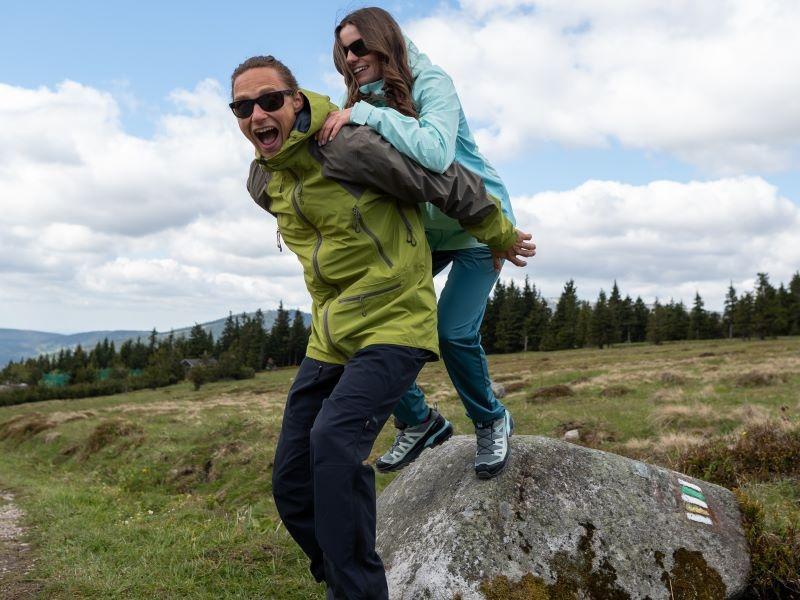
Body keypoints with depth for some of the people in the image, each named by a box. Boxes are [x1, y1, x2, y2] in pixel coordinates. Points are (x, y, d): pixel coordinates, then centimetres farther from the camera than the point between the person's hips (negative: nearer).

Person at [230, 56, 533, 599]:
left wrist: (501, 237, 5)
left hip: (394, 325, -7)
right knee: (292, 487, 5)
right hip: (329, 339, 8)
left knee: (335, 440, -30)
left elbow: (452, 185, -9)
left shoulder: (351, 146, -18)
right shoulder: (263, 182, 7)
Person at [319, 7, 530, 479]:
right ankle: (418, 421, 11)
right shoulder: (365, 101, 2)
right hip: (422, 231, 6)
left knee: (454, 330, -18)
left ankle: (492, 422, 12)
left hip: (478, 226, -6)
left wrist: (367, 114, -37)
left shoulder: (431, 83, -18)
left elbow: (436, 152, -37)